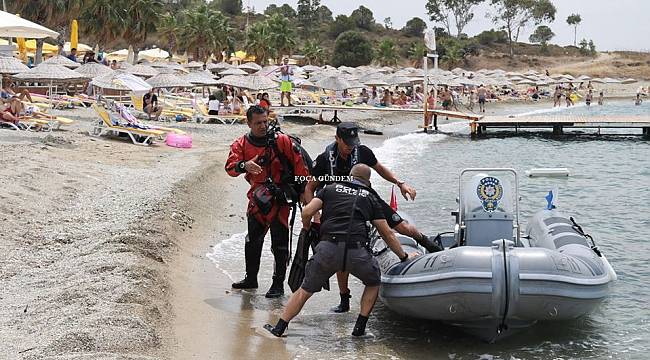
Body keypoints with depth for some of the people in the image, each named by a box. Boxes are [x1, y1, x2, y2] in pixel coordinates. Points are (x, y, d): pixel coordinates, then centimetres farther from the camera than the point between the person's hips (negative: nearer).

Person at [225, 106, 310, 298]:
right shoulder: (241, 144, 0)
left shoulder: (282, 141, -6)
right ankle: (251, 278, 31)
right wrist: (244, 165, -36)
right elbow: (230, 167, -15)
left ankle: (278, 284, 6)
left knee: (279, 243, -3)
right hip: (257, 197, 4)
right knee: (252, 240, 16)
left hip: (279, 197, -4)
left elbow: (299, 165, -4)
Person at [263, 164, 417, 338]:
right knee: (373, 283, 27)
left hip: (328, 248, 0)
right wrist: (404, 256, 34)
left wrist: (307, 229, 29)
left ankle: (279, 328, 18)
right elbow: (387, 234, 23)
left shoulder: (330, 188, 20)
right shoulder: (371, 198, 21)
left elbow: (306, 213, 8)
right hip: (357, 252, 0)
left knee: (306, 290, 17)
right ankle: (360, 327, 21)